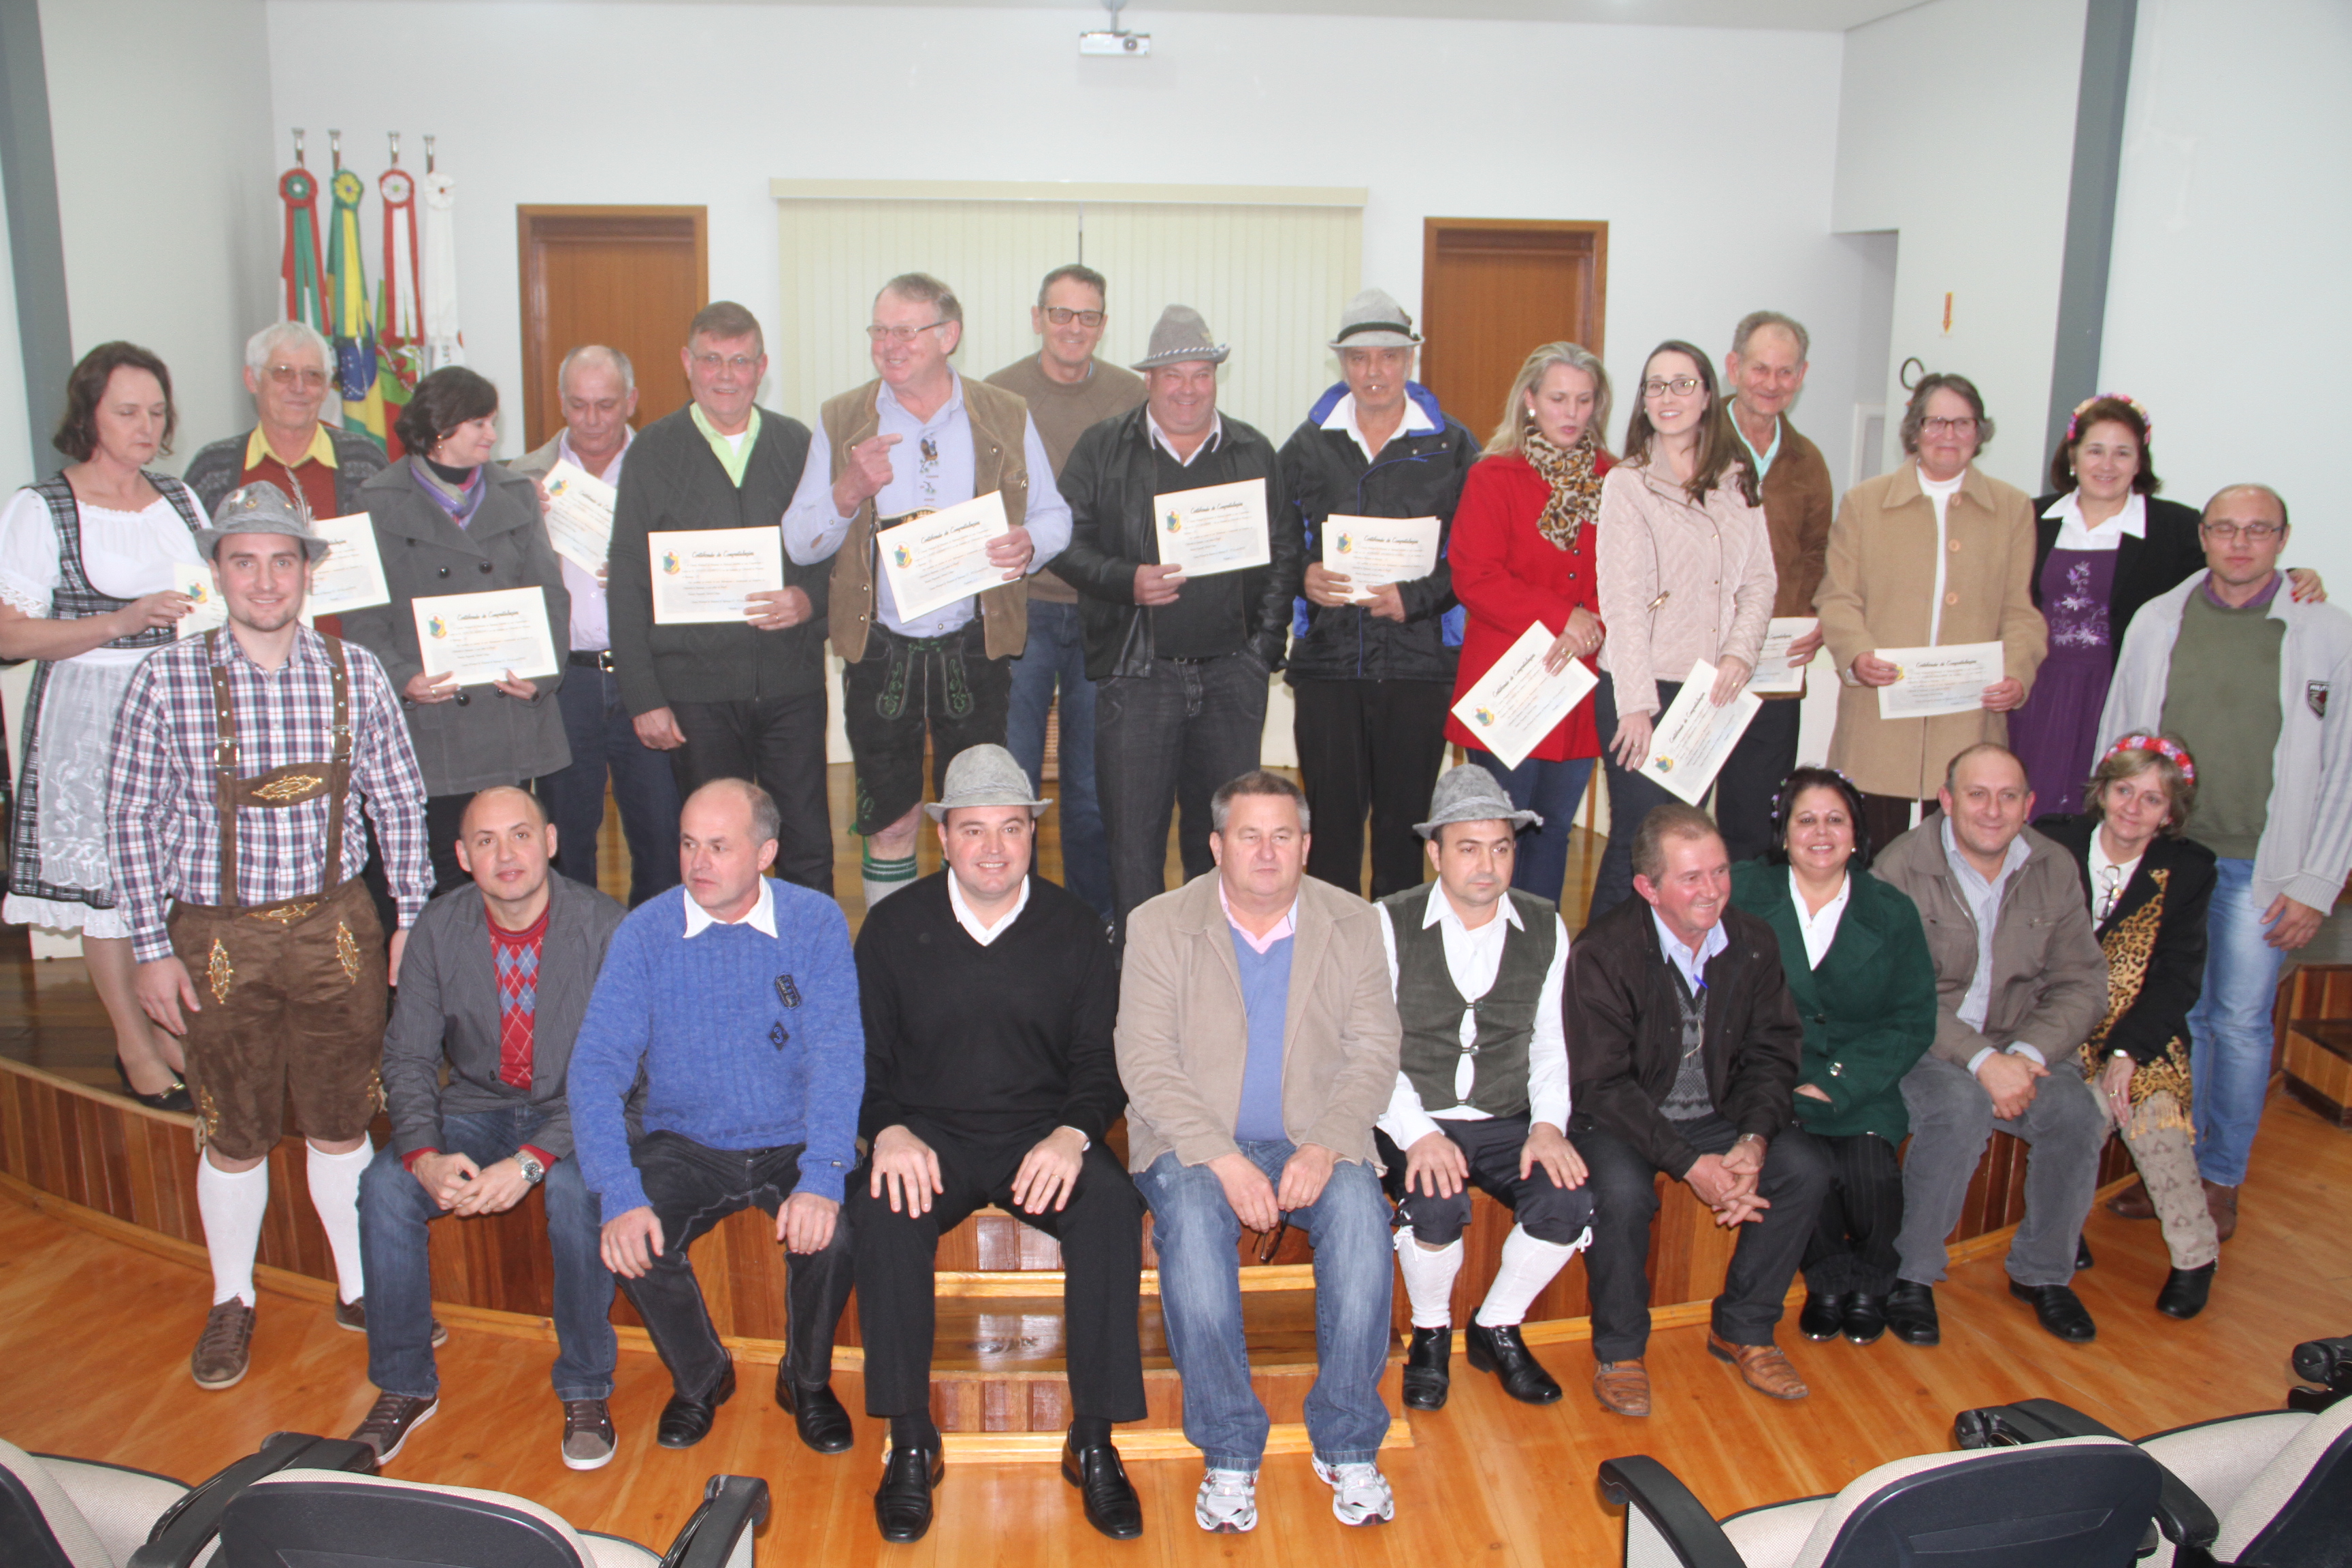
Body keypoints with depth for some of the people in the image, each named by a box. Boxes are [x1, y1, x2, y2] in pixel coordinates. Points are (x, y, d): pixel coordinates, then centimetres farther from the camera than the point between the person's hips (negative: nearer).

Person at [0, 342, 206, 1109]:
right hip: (89, 716, -4)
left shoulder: (180, 499, 11)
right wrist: (122, 622, -20)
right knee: (106, 879, 3)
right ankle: (133, 1044, 17)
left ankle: (170, 1025, 23)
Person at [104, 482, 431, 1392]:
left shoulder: (355, 674, -3)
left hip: (334, 928, 1)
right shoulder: (167, 682, -8)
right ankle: (232, 1303, 34)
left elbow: (399, 805, 4)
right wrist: (152, 949, -4)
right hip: (216, 938, -1)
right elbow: (133, 820, -2)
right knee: (233, 1136, 12)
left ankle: (360, 1290, 32)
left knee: (342, 1125, 13)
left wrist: (413, 919, 3)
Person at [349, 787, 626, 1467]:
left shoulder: (603, 926, -17)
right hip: (478, 1104, 4)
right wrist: (425, 1156, -20)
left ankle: (585, 1391, -11)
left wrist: (532, 1160, -30)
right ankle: (405, 1385, 1)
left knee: (577, 1191, -34)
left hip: (575, 1112, -4)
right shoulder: (439, 928, -4)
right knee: (384, 1186, -21)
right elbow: (407, 1058, -2)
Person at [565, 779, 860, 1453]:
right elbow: (597, 1064, -11)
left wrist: (822, 1179, -31)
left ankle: (808, 1381, 6)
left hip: (793, 1142, -1)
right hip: (685, 1144, 2)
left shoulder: (817, 923, -8)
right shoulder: (646, 931, -5)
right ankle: (699, 1377, 10)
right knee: (632, 1240, -24)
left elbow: (837, 1054, -15)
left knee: (832, 1233, -28)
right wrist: (619, 1195, -25)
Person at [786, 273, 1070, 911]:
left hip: (975, 648, 0)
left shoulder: (1006, 417, 2)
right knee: (889, 824, 7)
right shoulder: (841, 421, 3)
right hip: (880, 649, 0)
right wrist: (849, 493, -18)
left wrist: (1027, 545, -15)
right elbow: (798, 544, 1)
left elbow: (1054, 516, 8)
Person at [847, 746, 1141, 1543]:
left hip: (1044, 1134, 0)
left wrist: (1073, 1133, -16)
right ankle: (910, 1442, -17)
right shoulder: (895, 926, 4)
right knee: (884, 1210, -32)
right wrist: (888, 1130, -15)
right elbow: (864, 1057, 5)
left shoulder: (1075, 926, 3)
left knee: (1111, 1206, -30)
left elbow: (1101, 1059, 4)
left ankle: (1094, 1441, -16)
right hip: (929, 1135, 0)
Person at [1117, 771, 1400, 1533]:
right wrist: (1224, 1158, -21)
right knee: (1191, 1219, -32)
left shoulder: (1353, 924, 5)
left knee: (1360, 1211, -29)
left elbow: (1375, 1052, 1)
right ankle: (1229, 1454, -18)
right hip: (1193, 1140, -1)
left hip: (1314, 1140, 1)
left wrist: (1326, 1146, -17)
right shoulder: (1158, 925, -1)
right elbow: (1146, 1062, -8)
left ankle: (1347, 1444, -13)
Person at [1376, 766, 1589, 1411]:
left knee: (1568, 1201, -24)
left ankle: (1497, 1328, 6)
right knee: (1436, 1205, -32)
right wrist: (1417, 1133, -22)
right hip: (1413, 1122, -3)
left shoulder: (1546, 929, 6)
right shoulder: (1389, 925, -5)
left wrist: (1549, 1123, -7)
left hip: (1506, 1122, 3)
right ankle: (1431, 1333, 2)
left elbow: (1549, 1042, 11)